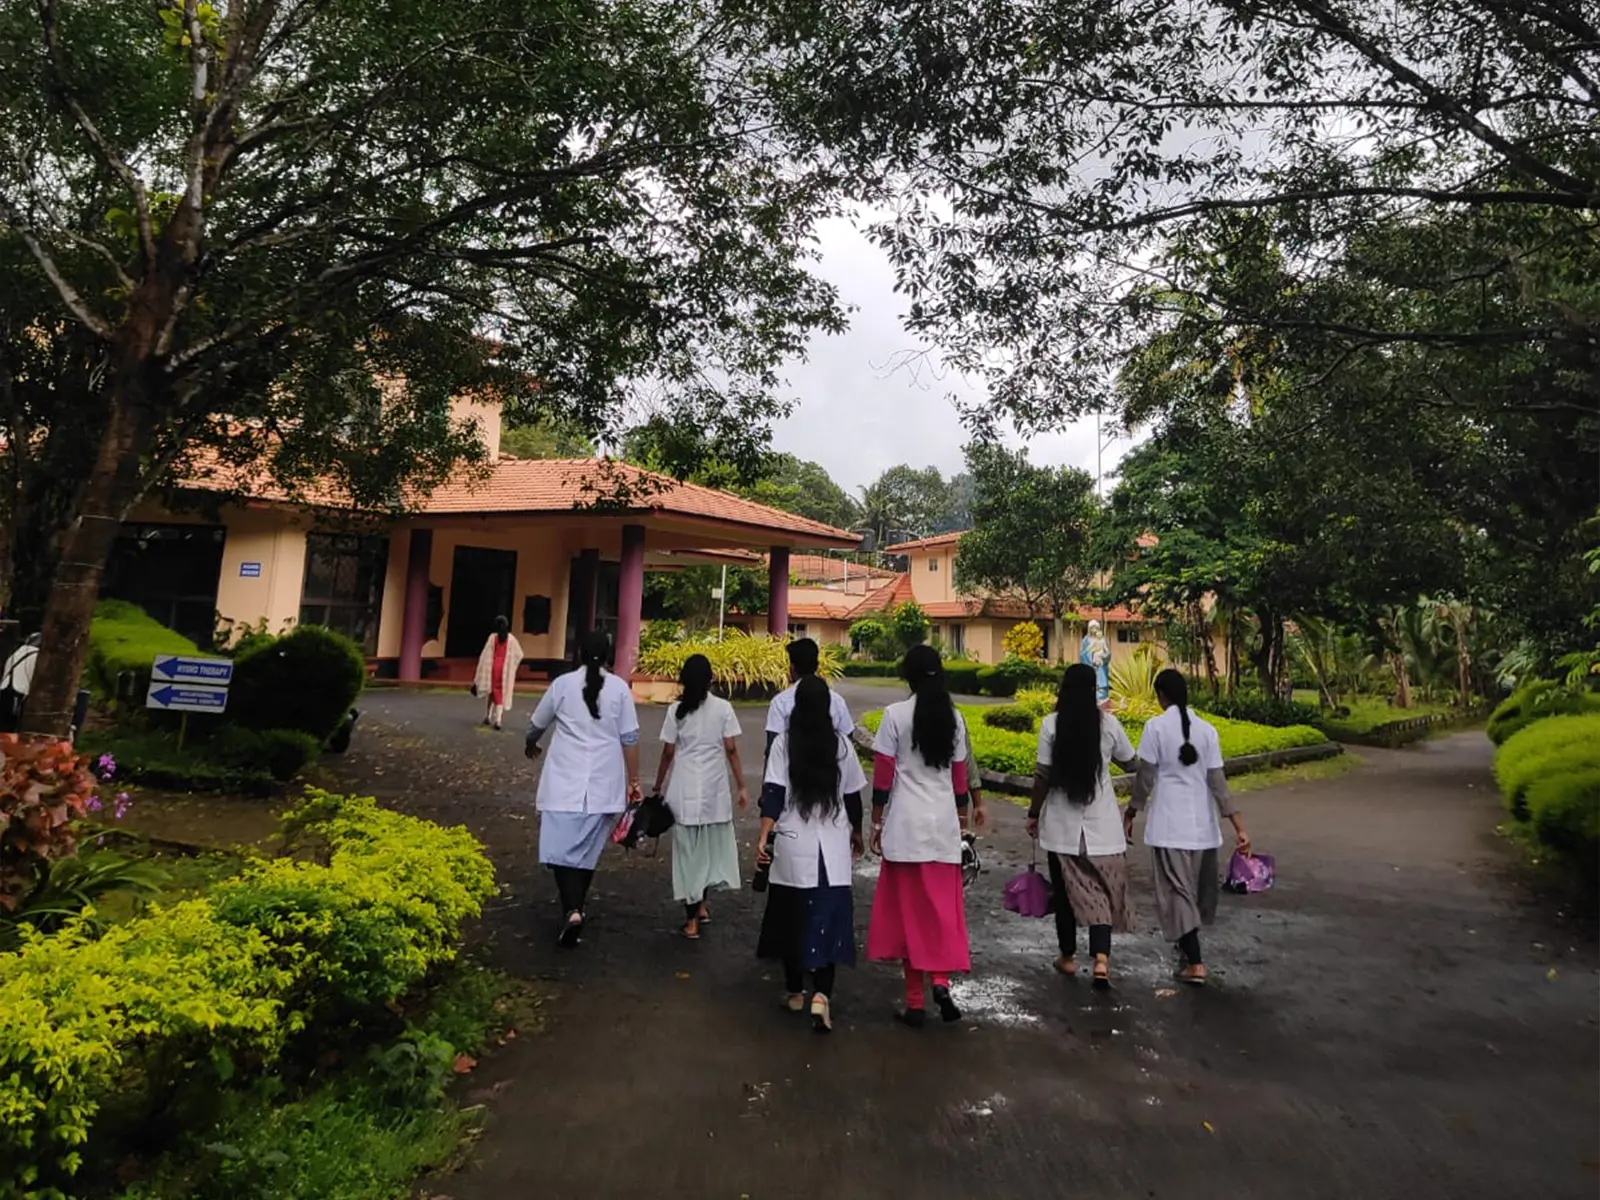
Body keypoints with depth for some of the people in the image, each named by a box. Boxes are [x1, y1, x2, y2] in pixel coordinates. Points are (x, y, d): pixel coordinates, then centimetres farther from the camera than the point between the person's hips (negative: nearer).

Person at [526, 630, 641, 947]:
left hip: (565, 781, -2)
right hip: (604, 783, 2)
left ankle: (572, 911, -19)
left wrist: (531, 744, 36)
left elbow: (537, 724, 14)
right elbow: (630, 739, 0)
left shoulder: (563, 684, -1)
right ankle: (576, 907, 26)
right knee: (587, 850, 15)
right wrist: (633, 781, 9)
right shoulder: (619, 688, -1)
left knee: (561, 847, -2)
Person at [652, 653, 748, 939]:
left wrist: (657, 788, 11)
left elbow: (667, 754, -1)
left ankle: (692, 919, 11)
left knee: (688, 850, 7)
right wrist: (741, 787, 2)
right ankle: (701, 905, 29)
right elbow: (731, 751, -4)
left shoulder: (676, 710, -2)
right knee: (711, 846, 19)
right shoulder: (723, 708, -2)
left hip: (684, 789, 0)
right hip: (715, 787, 1)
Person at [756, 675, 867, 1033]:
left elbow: (773, 793, -10)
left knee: (791, 917, 13)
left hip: (792, 844, 0)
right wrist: (855, 832, 22)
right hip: (833, 845, 0)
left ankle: (794, 992, 27)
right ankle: (821, 994, -13)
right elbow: (853, 795, 8)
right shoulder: (841, 743, 1)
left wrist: (764, 837, -10)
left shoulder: (783, 742, -3)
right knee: (829, 918, 2)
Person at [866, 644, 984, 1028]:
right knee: (943, 908, 14)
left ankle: (915, 1002, 13)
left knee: (909, 910, 5)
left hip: (906, 824, -3)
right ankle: (941, 981, -1)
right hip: (944, 823, 4)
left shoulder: (896, 714, -8)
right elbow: (960, 776, 10)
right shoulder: (954, 717, 4)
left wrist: (876, 823, 2)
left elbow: (882, 778, -7)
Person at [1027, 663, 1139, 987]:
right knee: (1103, 891, 6)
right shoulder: (1109, 723, -4)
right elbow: (1130, 764, 11)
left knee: (1065, 890, 13)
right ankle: (1101, 959, -8)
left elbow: (1043, 776, -9)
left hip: (1062, 824, 0)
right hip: (1101, 823, 1)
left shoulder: (1051, 724, -9)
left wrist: (1034, 814, 3)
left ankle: (1068, 957, 25)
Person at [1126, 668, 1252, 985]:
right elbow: (1217, 781, -2)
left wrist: (1130, 814, 4)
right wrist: (1239, 827, 0)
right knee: (1195, 888, 20)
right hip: (1202, 824, 5)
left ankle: (1195, 963, -5)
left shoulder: (1155, 726, -9)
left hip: (1169, 824, -5)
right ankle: (1188, 945, 37)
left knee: (1177, 890, 0)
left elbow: (1145, 778, -8)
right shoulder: (1207, 729, 2)